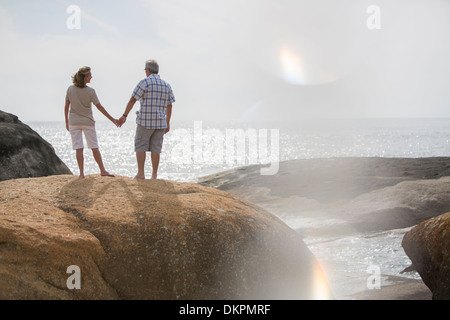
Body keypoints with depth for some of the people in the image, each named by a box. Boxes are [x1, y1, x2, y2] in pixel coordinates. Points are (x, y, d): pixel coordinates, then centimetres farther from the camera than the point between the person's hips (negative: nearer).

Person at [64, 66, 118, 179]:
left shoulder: (70, 89, -6)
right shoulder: (90, 91, -12)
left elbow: (66, 107, -1)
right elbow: (99, 107, -9)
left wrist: (67, 121, 11)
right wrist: (112, 119, -1)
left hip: (74, 122, 1)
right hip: (88, 122, -1)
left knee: (79, 149, 2)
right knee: (94, 147, 7)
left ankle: (81, 173, 1)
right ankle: (102, 170, 9)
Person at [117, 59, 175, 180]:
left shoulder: (144, 83, -7)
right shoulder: (166, 85, 9)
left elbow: (132, 100, -10)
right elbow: (169, 106, 11)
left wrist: (124, 116, -6)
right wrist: (168, 123, 17)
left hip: (145, 121, -4)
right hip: (160, 122, 4)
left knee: (140, 147, 3)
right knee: (156, 148, 6)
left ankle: (141, 173, -2)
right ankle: (154, 175, 6)